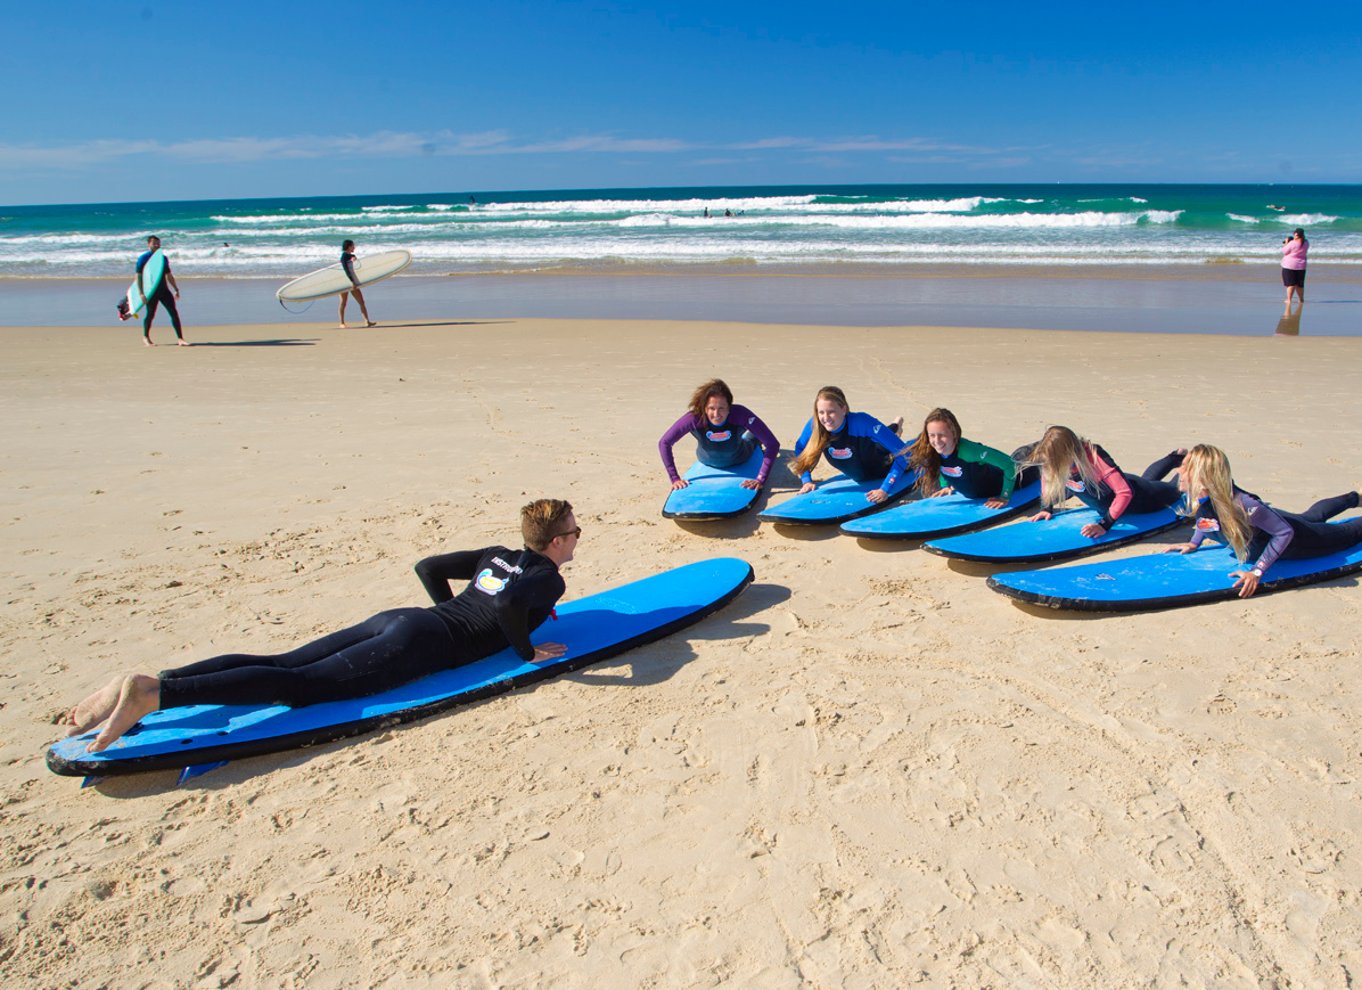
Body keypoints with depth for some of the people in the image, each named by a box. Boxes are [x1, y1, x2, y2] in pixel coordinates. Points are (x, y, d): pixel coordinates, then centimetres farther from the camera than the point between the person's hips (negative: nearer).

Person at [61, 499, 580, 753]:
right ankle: (153, 695, -31)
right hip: (419, 646, -8)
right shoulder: (548, 579, 1)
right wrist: (527, 651, -6)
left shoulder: (499, 555, 25)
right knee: (301, 684, -18)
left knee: (279, 663, -3)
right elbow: (510, 603, -23)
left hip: (395, 619, 8)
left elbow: (428, 566, 30)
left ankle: (149, 681, -15)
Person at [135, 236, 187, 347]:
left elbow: (169, 275, 22)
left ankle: (180, 338, -7)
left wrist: (176, 290, 18)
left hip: (164, 290, 5)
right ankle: (146, 337, 26)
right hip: (151, 291, -5)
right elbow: (138, 276, -7)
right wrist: (141, 293, -15)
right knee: (150, 314, 6)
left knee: (174, 312, -6)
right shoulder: (143, 258, -4)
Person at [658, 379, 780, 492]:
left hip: (739, 462, -1)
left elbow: (773, 444, -40)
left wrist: (761, 480, -42)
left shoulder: (740, 414, -43)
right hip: (707, 463, 1)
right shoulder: (694, 418, -41)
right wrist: (674, 478, -33)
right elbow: (664, 443, -31)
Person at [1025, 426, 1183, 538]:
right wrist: (1047, 509, -19)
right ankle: (1174, 458, 61)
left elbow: (1125, 492, -50)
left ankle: (1181, 458, 53)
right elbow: (1050, 481, -7)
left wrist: (1104, 525, -53)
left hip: (1134, 495, -5)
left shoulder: (1094, 457, -48)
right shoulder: (1053, 462, -31)